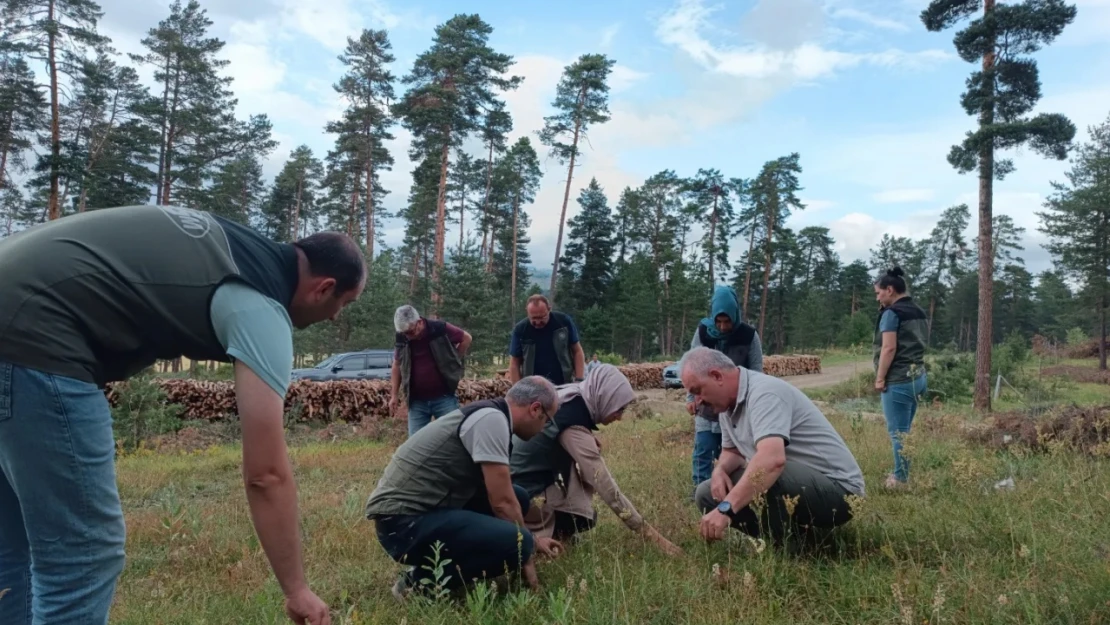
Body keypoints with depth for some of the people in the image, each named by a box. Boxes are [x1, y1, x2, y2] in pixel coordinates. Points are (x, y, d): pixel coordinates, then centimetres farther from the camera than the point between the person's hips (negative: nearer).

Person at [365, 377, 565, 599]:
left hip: (424, 506, 10)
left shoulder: (487, 415, 14)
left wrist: (533, 539, 29)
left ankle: (441, 564, 11)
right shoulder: (492, 419, -16)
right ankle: (422, 581, -5)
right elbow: (502, 503, -15)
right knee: (517, 543, -23)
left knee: (517, 497, 12)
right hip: (403, 519, -10)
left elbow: (505, 497, 25)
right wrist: (525, 551, 0)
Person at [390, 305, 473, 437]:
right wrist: (394, 395, 8)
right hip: (417, 401, 3)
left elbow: (466, 338, 5)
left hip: (444, 398, -3)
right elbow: (397, 366, 12)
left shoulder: (440, 329, -11)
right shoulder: (402, 338, -2)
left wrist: (453, 361, 3)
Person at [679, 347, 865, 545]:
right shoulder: (729, 403, 4)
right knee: (708, 493, 4)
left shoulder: (763, 392, -24)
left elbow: (773, 459, -40)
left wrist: (725, 508, -45)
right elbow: (732, 452, 17)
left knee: (766, 474, -37)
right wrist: (720, 470, -8)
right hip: (796, 486, 9)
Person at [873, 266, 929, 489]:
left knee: (897, 432, -2)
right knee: (905, 430, 15)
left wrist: (880, 378, -13)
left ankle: (901, 479, 2)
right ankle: (903, 474, 21)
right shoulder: (920, 313, 15)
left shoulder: (892, 313, -12)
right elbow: (918, 344, 19)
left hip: (898, 380, -9)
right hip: (918, 376, 9)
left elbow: (889, 348, -17)